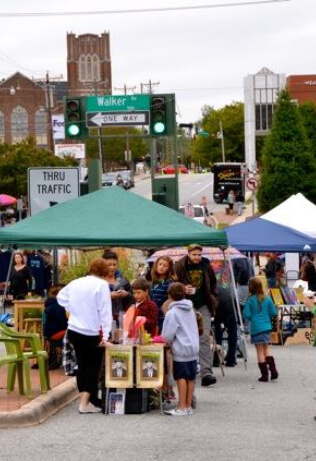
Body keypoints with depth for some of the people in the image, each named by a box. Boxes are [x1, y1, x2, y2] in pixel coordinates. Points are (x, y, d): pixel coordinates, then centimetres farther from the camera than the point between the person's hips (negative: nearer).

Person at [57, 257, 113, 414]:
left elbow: (61, 296, 24)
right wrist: (105, 335, -16)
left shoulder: (75, 283, 8)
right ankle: (85, 403, -5)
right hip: (92, 333, -6)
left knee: (83, 365, 15)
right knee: (93, 366, 3)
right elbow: (105, 311, -15)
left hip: (74, 330, 6)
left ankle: (84, 399, 18)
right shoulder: (102, 284, -11)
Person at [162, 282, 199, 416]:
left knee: (181, 377, -4)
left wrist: (168, 341, 10)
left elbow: (167, 335, -13)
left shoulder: (172, 312, -11)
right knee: (190, 378, 9)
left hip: (181, 350, -7)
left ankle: (182, 407, -3)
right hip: (193, 347, 7)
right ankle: (188, 406, 14)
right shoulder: (190, 310, 11)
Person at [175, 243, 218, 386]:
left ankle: (206, 373, -14)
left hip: (203, 306, 1)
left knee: (204, 339, -8)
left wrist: (213, 299, 9)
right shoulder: (180, 266, -5)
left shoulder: (206, 266, 3)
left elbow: (212, 284, 17)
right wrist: (182, 290, -18)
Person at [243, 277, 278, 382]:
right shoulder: (267, 298, 2)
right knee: (266, 348, 19)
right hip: (267, 326, 4)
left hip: (256, 328, -4)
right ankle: (273, 369, 7)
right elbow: (273, 312, 3)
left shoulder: (250, 300, -8)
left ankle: (264, 374, 2)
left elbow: (246, 314, -13)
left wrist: (252, 318, 8)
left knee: (260, 351, 2)